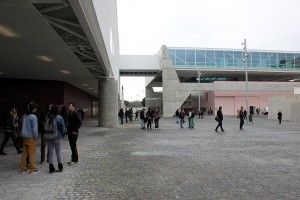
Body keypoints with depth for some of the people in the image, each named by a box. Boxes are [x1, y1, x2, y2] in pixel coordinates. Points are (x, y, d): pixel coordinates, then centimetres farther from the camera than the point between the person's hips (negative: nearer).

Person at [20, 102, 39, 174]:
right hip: (31, 137, -7)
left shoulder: (24, 116, 5)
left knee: (24, 153, 14)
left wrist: (22, 135, 15)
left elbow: (21, 126, 10)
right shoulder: (33, 117, -16)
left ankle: (23, 168, 22)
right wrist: (36, 137, -6)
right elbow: (34, 128, -17)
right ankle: (32, 168, 10)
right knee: (32, 153, 2)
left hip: (24, 137, 7)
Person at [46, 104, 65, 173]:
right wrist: (63, 134, 4)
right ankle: (60, 168, 16)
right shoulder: (59, 118, -12)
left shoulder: (47, 117, -3)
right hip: (57, 137, -2)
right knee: (58, 152, 9)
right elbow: (62, 127, -11)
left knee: (50, 152, 8)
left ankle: (51, 168, 13)